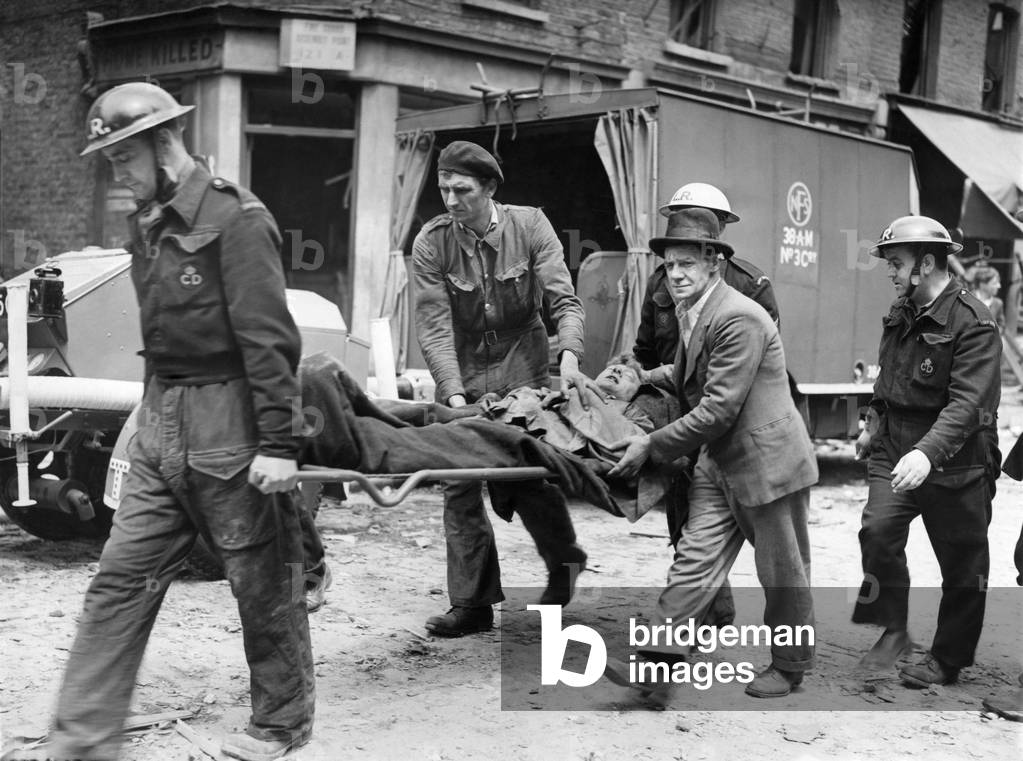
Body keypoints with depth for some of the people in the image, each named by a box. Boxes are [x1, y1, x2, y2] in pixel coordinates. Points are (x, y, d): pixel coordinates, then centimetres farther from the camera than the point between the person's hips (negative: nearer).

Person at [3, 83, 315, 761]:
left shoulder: (236, 218, -14)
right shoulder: (148, 223, 12)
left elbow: (268, 338, -18)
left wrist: (277, 443, -21)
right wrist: (156, 407, 13)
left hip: (227, 425, -8)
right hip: (161, 424, 8)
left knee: (263, 582, 7)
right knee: (121, 579, 7)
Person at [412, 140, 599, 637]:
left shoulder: (529, 225, -8)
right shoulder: (431, 243, -9)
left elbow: (564, 300, -12)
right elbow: (433, 326, -14)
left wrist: (569, 357, -30)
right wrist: (454, 396, -25)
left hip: (522, 367, -1)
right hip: (462, 372, 1)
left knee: (530, 473, -5)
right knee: (459, 483, -1)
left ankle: (564, 562, 26)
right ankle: (472, 603, 10)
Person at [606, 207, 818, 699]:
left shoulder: (738, 318, -23)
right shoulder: (688, 312, 8)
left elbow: (719, 409, -24)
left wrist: (653, 446, -19)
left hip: (767, 460, -8)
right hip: (719, 461, 8)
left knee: (781, 572, 8)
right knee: (696, 558, 1)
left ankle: (789, 666, 25)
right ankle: (657, 656, -2)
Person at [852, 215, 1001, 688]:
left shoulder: (973, 324, -17)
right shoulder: (901, 313, 7)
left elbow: (967, 403, -28)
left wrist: (927, 453, -40)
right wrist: (874, 426, 24)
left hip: (955, 461, -5)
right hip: (895, 452, 6)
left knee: (961, 561, 7)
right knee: (878, 529, -15)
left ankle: (947, 659, 22)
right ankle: (893, 631, 3)